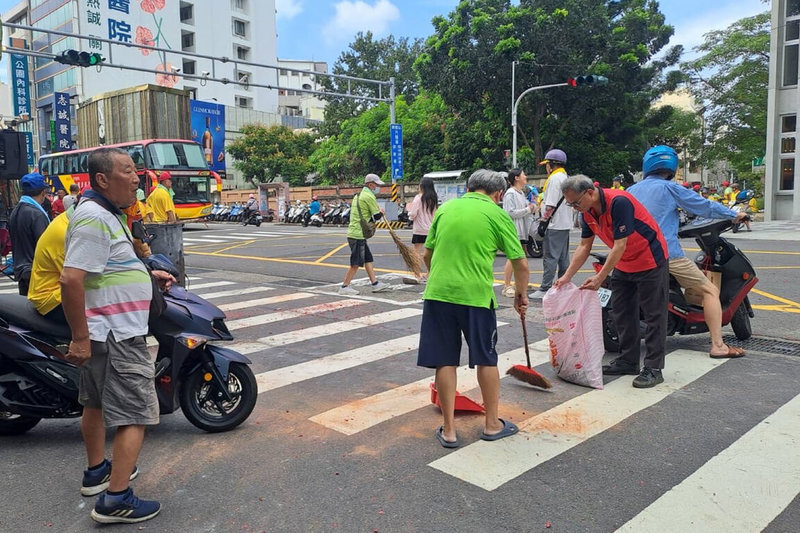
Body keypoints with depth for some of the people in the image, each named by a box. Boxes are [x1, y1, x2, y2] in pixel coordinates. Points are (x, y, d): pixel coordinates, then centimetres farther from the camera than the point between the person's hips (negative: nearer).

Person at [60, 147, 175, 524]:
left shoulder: (106, 213, 13)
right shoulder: (94, 218, -20)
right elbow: (71, 279, -27)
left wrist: (148, 275, 18)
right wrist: (80, 337, -25)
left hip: (102, 333, 11)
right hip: (117, 336, -11)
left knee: (96, 402, 22)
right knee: (136, 415, -6)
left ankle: (96, 472, 38)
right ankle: (116, 500, -1)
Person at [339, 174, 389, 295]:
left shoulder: (359, 195, 18)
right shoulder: (369, 196, -12)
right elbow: (377, 216, -11)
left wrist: (372, 218, 10)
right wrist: (381, 213, 10)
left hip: (354, 232, 10)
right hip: (358, 234, -10)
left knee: (368, 259, 12)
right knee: (356, 263, -4)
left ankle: (375, 284, 16)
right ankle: (344, 287, 2)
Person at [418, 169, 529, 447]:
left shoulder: (446, 208, 11)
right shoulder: (497, 214, 1)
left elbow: (427, 254, 17)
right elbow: (520, 263, 1)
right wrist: (521, 295, 17)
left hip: (438, 293, 3)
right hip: (476, 296, -2)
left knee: (445, 361, 10)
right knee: (486, 360, 15)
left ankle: (448, 429, 17)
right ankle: (492, 424, 28)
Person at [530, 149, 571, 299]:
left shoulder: (554, 178, -12)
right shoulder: (565, 177, 18)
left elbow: (551, 204, -19)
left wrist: (545, 219, -12)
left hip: (555, 225, -10)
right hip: (565, 224, 10)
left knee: (550, 257, -9)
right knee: (563, 257, 13)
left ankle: (544, 289, -8)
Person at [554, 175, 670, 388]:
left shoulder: (619, 202, -28)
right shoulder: (587, 212, -3)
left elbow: (620, 245, -28)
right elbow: (584, 246, 4)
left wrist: (600, 278, -27)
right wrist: (567, 276, -2)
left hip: (650, 261, -9)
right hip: (623, 265, 9)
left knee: (654, 315, -2)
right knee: (621, 313, 11)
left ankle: (653, 368, 3)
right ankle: (628, 361, 21)